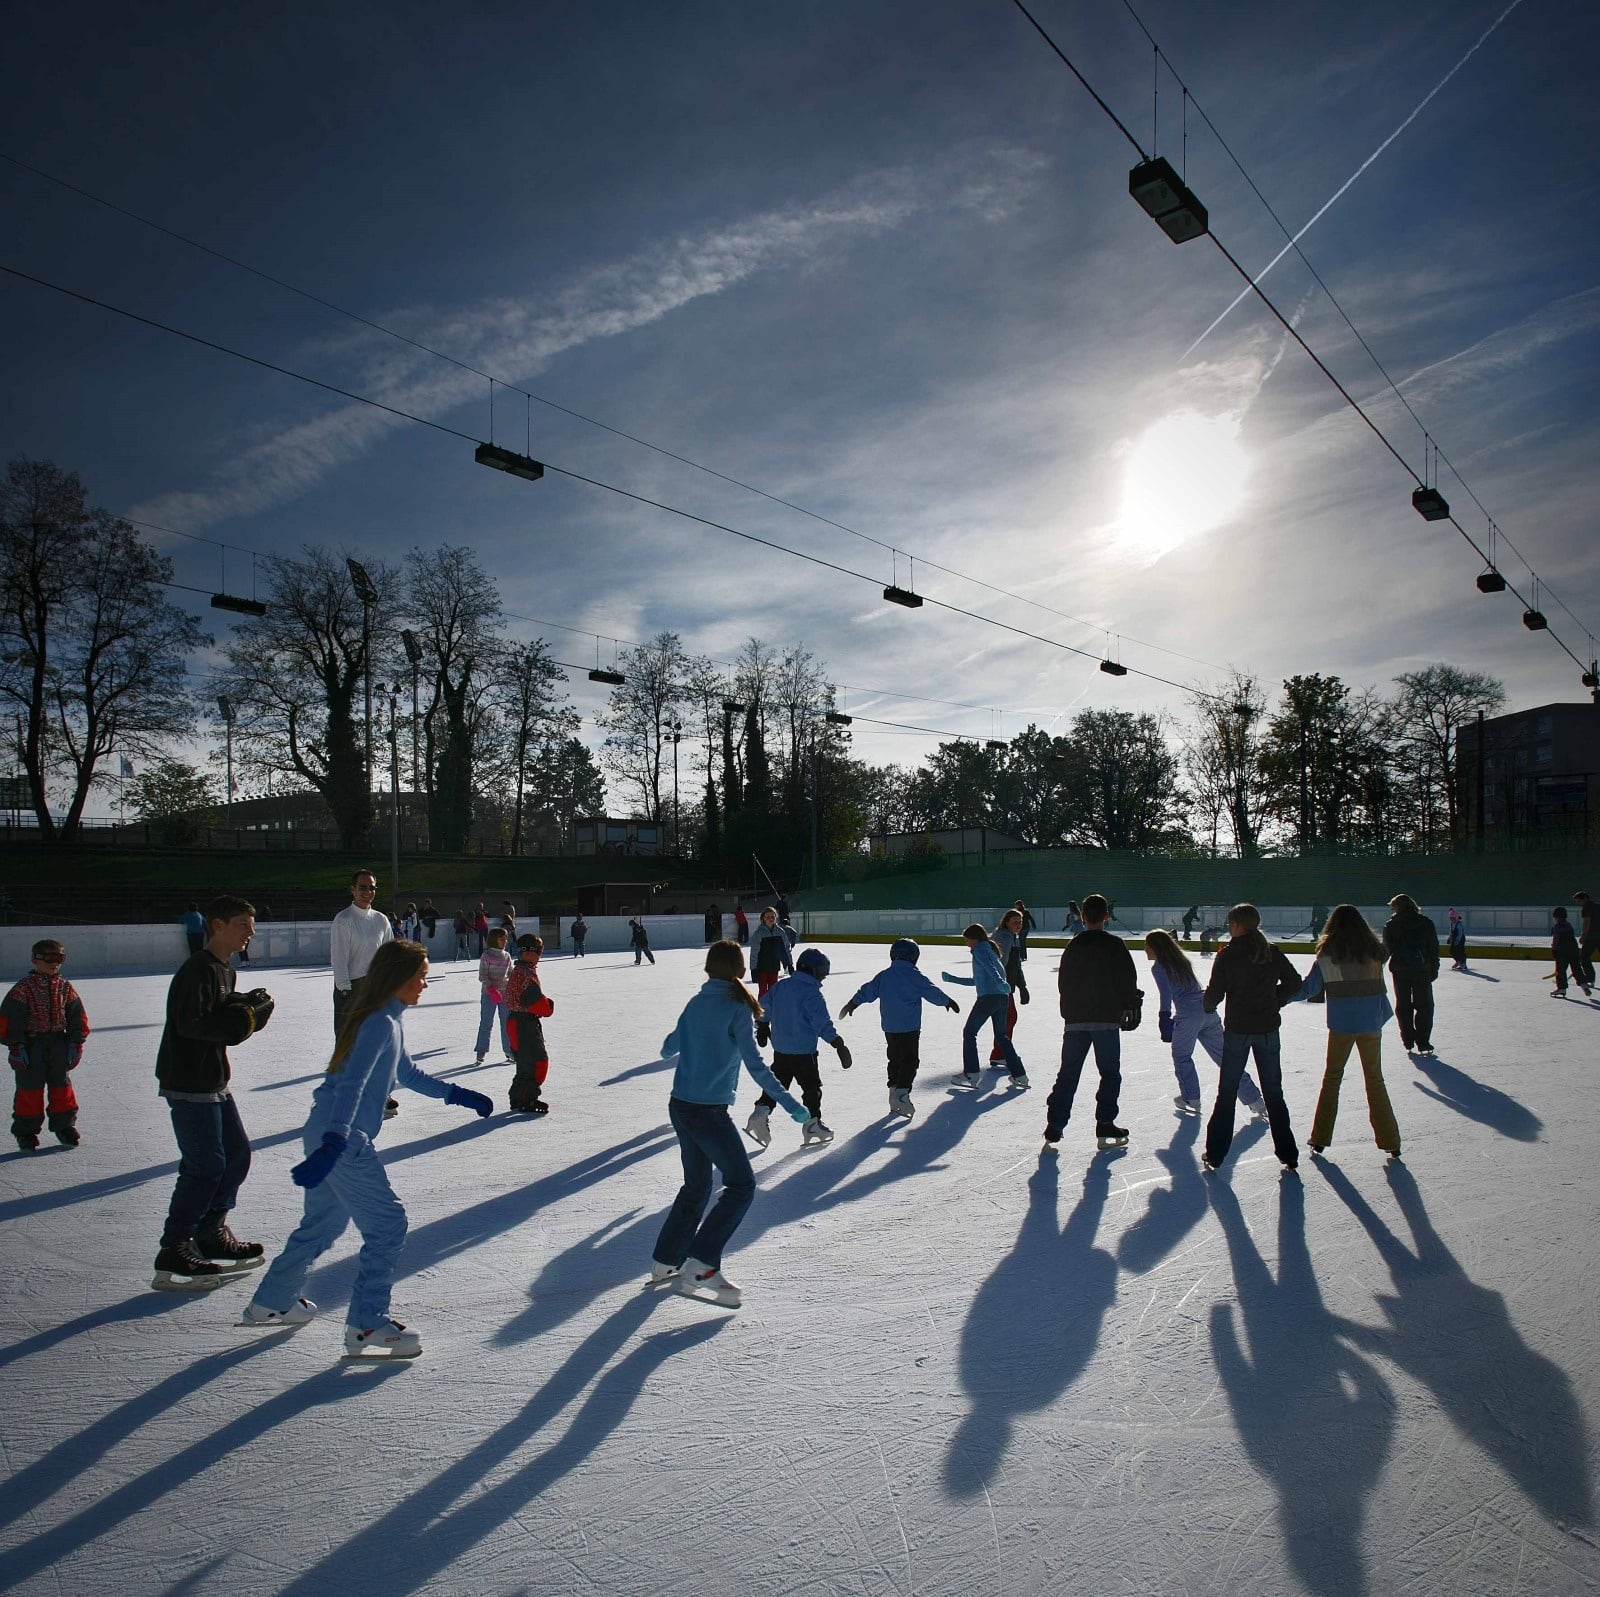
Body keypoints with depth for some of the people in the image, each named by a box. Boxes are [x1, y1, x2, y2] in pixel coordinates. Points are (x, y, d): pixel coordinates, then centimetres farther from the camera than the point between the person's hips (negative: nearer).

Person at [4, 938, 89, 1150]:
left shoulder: (65, 988, 5)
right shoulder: (24, 988, -7)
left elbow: (78, 1017, 9)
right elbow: (8, 1018, -8)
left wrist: (76, 1044, 4)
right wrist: (15, 1046, -12)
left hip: (59, 1044, 4)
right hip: (31, 1045, -3)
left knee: (62, 1085, 9)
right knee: (30, 1088, 1)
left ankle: (64, 1126, 20)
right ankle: (26, 1131, 13)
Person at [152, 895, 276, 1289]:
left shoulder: (225, 971, 13)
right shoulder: (197, 970, -18)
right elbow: (191, 1023, -26)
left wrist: (248, 1008, -8)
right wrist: (242, 1017, -20)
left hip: (213, 1080, 10)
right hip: (187, 1083, -10)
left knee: (237, 1153, 15)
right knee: (205, 1166, -7)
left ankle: (212, 1234, 28)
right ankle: (172, 1257, 2)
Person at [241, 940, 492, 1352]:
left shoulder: (390, 1019, 12)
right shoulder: (381, 1023, -19)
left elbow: (406, 1073, 25)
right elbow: (351, 1085, -30)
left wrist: (457, 1094, 26)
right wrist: (334, 1144, -39)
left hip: (328, 1134, 10)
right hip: (341, 1141, -10)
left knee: (323, 1223, 24)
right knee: (387, 1223, -4)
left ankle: (271, 1302, 39)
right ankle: (366, 1325, 2)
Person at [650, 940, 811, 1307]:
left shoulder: (695, 1004, 7)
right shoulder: (737, 1008, -12)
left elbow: (670, 1047, 23)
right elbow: (755, 1064, -17)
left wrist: (667, 1049, 47)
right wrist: (790, 1104, -14)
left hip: (680, 1106, 8)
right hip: (709, 1112, -7)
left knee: (696, 1185, 21)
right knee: (741, 1185, 1)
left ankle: (666, 1261, 27)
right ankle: (700, 1267, -5)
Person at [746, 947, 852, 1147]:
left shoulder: (780, 987, 5)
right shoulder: (812, 994, -16)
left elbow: (764, 1009, 13)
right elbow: (823, 1023, -20)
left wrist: (762, 1029, 28)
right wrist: (838, 1043, -14)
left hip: (780, 1048, 6)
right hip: (803, 1051, -6)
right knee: (812, 1086, 8)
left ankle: (760, 1112, 3)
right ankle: (812, 1124, 12)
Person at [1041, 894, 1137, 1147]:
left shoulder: (1073, 946, 4)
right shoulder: (1115, 945, -6)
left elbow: (1063, 983, 9)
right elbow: (1128, 980, -6)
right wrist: (1131, 1005, 9)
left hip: (1076, 1020, 3)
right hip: (1107, 1019, -3)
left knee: (1067, 1074, 9)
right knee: (1110, 1074, 8)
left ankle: (1054, 1125, 7)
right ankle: (1105, 1125, 4)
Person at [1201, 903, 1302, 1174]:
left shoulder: (1227, 954, -11)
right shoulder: (1272, 952, 0)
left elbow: (1215, 993, -11)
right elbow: (1294, 983, 5)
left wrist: (1209, 1007, 10)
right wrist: (1275, 1001, 14)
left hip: (1237, 1029, -3)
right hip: (1268, 1029, 3)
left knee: (1227, 1093, 7)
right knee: (1274, 1093, 14)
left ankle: (1214, 1155, 10)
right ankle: (1288, 1155, 17)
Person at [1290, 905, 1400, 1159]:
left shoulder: (1328, 954, -9)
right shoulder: (1373, 950, -1)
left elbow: (1308, 988, -7)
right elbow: (1379, 988, 1)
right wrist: (1382, 1016, 15)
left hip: (1341, 1026, -2)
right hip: (1371, 1024, 2)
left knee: (1332, 1078, 11)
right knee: (1375, 1080, 13)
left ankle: (1320, 1139, 14)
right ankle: (1390, 1142, 14)